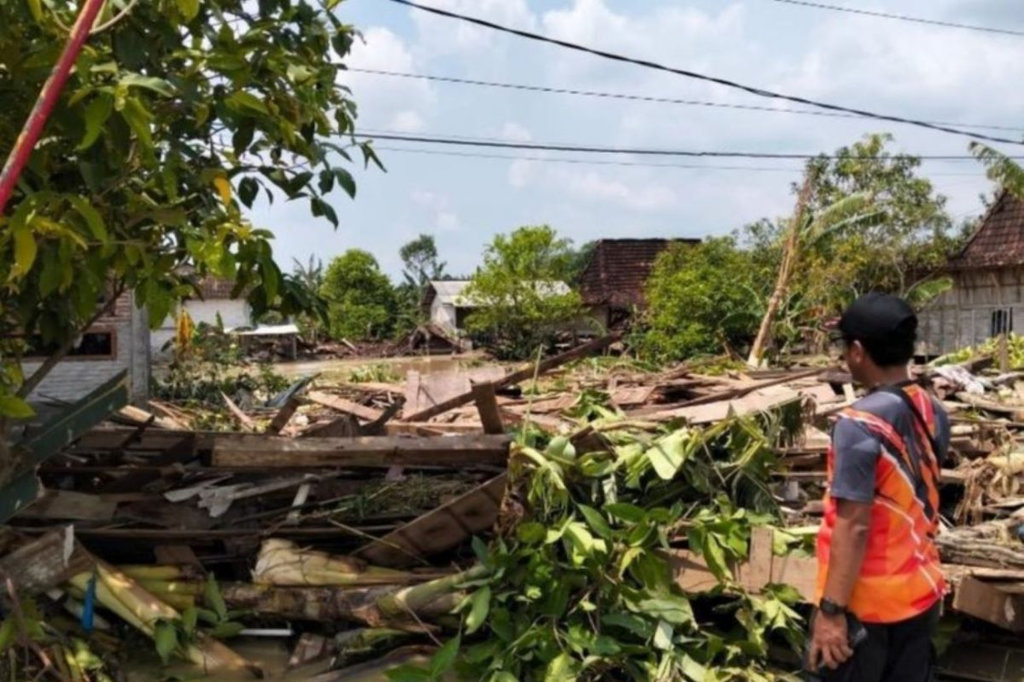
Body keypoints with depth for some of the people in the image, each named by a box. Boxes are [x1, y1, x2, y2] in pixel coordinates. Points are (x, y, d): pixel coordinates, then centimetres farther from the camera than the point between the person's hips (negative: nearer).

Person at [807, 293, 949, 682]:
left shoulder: (859, 425, -22)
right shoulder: (934, 414, 1)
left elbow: (854, 526, -24)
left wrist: (831, 609, -20)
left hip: (865, 604, -7)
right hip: (920, 593, 7)